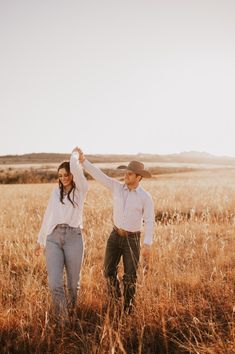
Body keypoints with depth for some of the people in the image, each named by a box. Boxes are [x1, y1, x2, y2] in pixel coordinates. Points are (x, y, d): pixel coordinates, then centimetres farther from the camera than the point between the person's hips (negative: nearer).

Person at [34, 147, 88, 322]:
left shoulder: (81, 189, 3)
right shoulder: (56, 191, 16)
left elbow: (75, 166, -12)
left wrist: (75, 154, 9)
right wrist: (40, 241, 22)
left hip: (73, 237, -2)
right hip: (54, 238, 3)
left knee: (73, 283, 8)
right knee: (55, 283, -11)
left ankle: (71, 315, 32)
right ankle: (62, 320, 3)